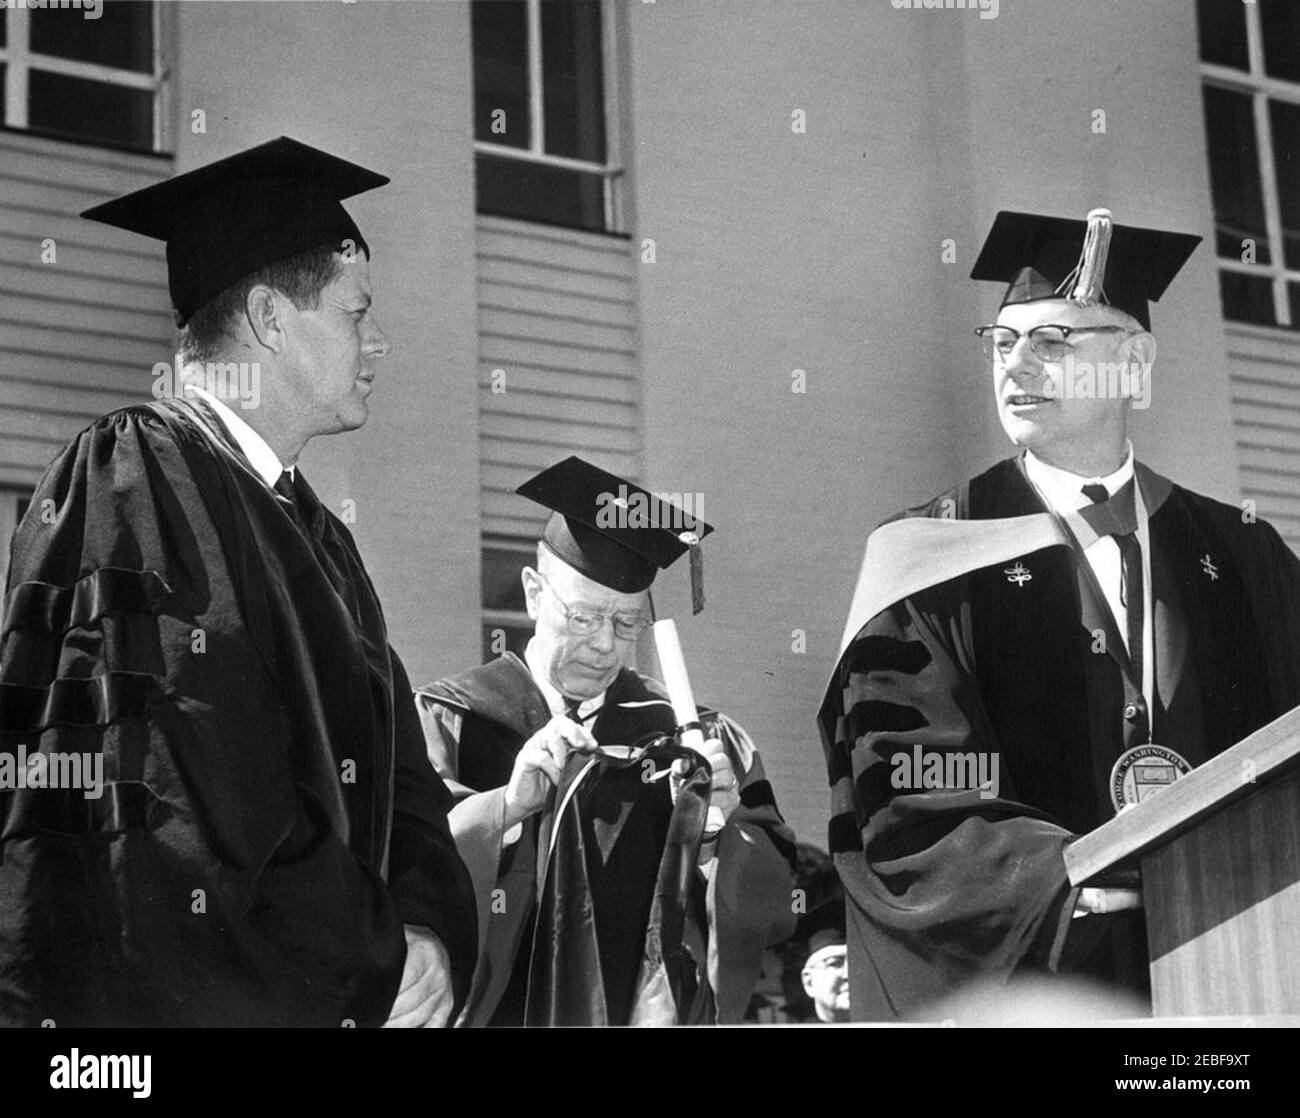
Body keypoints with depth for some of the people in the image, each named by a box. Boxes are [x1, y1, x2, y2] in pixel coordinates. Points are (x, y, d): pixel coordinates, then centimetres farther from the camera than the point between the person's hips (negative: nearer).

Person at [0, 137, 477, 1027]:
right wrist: (377, 963, -17)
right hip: (170, 996, -7)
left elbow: (397, 779, 12)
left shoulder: (317, 535, 13)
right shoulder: (128, 483, -12)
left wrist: (431, 937, -7)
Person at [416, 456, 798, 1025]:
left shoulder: (683, 734, 7)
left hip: (651, 1015, 1)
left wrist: (723, 824, -12)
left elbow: (772, 910, 4)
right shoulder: (451, 721, 3)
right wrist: (505, 804, -22)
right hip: (500, 1016, -1)